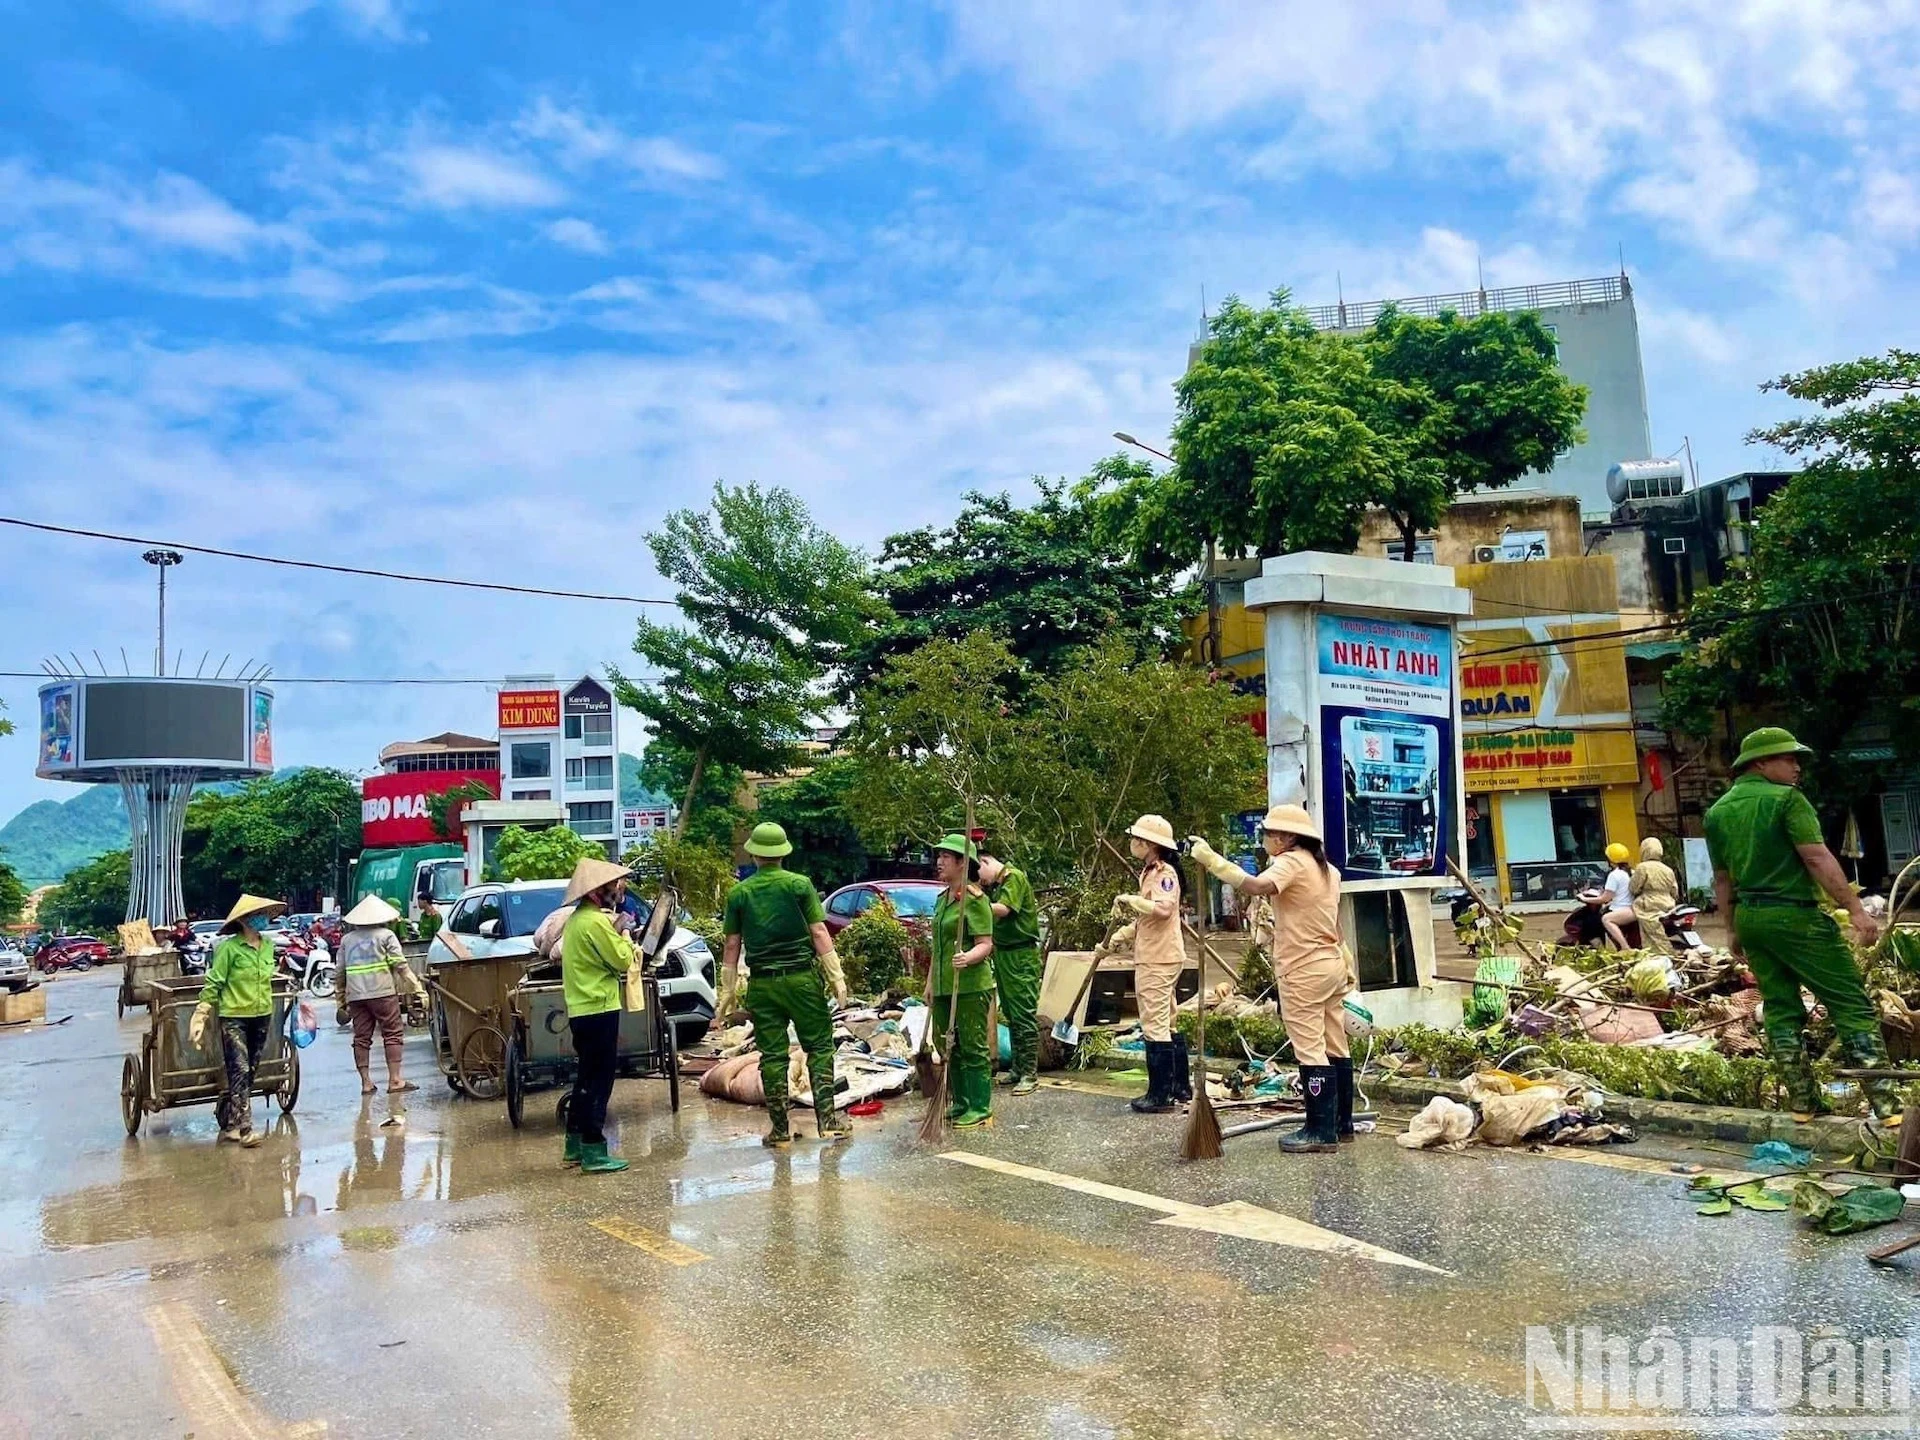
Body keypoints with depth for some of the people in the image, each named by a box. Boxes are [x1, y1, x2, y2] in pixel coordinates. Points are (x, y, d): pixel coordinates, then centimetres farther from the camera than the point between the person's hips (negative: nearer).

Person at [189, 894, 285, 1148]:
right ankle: (245, 1129, -10)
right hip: (234, 1017, -6)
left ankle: (227, 1122, 25)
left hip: (262, 1015, 6)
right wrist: (202, 1015, -12)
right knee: (240, 1072, -10)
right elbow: (213, 984, -9)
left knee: (248, 1073, 11)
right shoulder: (229, 948, -11)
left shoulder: (268, 945, 7)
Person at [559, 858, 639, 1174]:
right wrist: (623, 934, 0)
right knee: (599, 1082, -5)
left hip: (581, 1010, 10)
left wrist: (614, 932, 7)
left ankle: (575, 1145, 24)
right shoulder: (596, 921, -17)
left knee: (586, 1079, 17)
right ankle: (593, 1152, -2)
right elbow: (622, 960, -16)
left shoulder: (577, 918, 14)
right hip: (599, 1010, -10)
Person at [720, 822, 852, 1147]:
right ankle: (827, 1119, 2)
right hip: (802, 978, -2)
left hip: (762, 983, 2)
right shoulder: (800, 885, -3)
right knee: (819, 1047, 7)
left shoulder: (738, 893, 2)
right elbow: (819, 932, -6)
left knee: (772, 1055, 7)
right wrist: (836, 976, -3)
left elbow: (732, 945, 4)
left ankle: (779, 1130, 11)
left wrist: (727, 991, 9)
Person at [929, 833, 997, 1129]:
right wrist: (931, 981, 20)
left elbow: (986, 944, -17)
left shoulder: (975, 899, -12)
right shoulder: (942, 899, 14)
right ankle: (960, 1104, 25)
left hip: (970, 986, -9)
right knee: (949, 1047, 14)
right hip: (943, 987, 9)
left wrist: (967, 958, -36)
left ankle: (981, 1108, 7)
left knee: (973, 1047, -1)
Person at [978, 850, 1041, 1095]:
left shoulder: (1015, 877, -11)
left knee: (1024, 1015, -7)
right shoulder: (992, 885, 15)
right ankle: (1017, 1068, 23)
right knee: (1010, 1014, 14)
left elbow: (1004, 909, -24)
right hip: (1002, 954, 9)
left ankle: (1030, 1074, -4)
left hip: (1021, 955, -9)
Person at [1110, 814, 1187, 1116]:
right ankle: (1181, 1086, 26)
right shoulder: (1150, 872, 18)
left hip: (1159, 961, -11)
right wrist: (1122, 934, 13)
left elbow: (1162, 909, -30)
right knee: (1166, 1024, 17)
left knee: (1154, 1025, -7)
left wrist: (1130, 899, -22)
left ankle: (1159, 1095, -2)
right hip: (1152, 958, 11)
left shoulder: (1165, 873, -14)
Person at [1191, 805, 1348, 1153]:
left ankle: (1321, 1131, -2)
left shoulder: (1291, 862, -14)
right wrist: (1346, 965, 26)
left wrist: (1211, 860, -33)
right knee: (1336, 1047, 12)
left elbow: (1254, 885, -33)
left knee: (1310, 1050, -5)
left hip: (1303, 970, -10)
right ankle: (1342, 1123, 20)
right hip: (1332, 965, 10)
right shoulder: (1326, 868, 14)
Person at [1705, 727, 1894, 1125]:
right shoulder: (1786, 798, -9)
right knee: (1852, 1005, -1)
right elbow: (1817, 858, -17)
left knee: (1780, 1009, 11)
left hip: (1750, 917, 7)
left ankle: (1803, 1101, 13)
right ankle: (1886, 1103, -4)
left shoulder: (1718, 811, 11)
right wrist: (1856, 909, -16)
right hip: (1795, 914, -7)